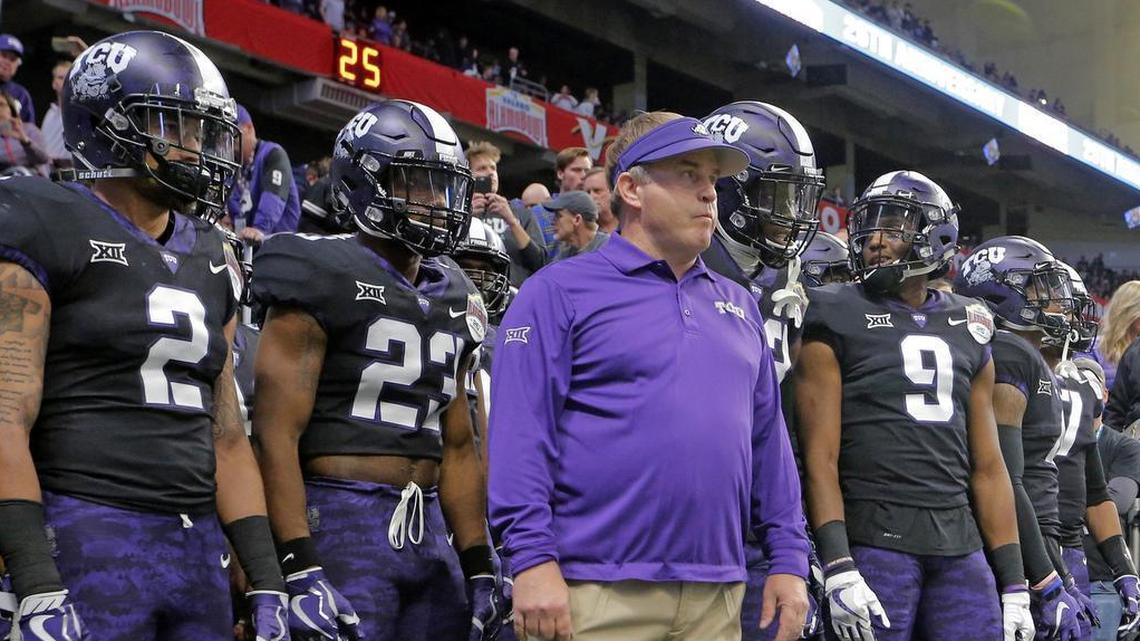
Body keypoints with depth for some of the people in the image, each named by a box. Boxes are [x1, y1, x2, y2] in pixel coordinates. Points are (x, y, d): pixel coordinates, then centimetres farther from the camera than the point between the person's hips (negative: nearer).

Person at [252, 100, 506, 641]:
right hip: (342, 522, -7)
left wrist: (478, 567, 16)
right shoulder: (326, 277, -6)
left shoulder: (452, 298, 17)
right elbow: (275, 433, -12)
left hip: (430, 532, 7)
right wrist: (299, 571, -19)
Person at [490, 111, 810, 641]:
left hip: (717, 597, 6)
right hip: (596, 596, -5)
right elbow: (522, 432, -9)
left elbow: (767, 439, 18)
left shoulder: (738, 306, 17)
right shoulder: (561, 292, -1)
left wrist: (788, 558, 11)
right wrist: (533, 559, -17)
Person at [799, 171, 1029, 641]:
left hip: (960, 545, 5)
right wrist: (837, 568, -16)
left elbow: (988, 466, 15)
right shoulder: (837, 320, 0)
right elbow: (820, 455, -7)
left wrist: (1014, 583, 10)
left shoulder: (968, 328, 15)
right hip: (874, 540, -4)